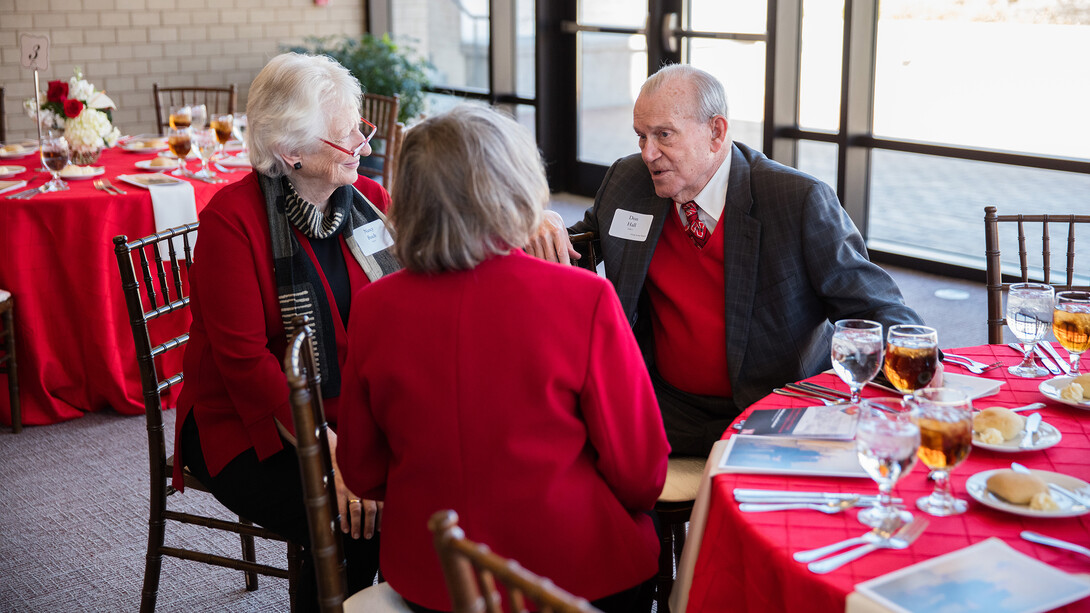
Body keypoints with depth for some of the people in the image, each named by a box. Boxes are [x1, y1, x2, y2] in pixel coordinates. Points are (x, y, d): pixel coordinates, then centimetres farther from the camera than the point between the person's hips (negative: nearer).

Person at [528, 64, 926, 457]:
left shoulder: (801, 201, -10)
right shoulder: (627, 181, 4)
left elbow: (873, 306, -7)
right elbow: (575, 257, 19)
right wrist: (547, 231, -5)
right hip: (669, 408, 4)